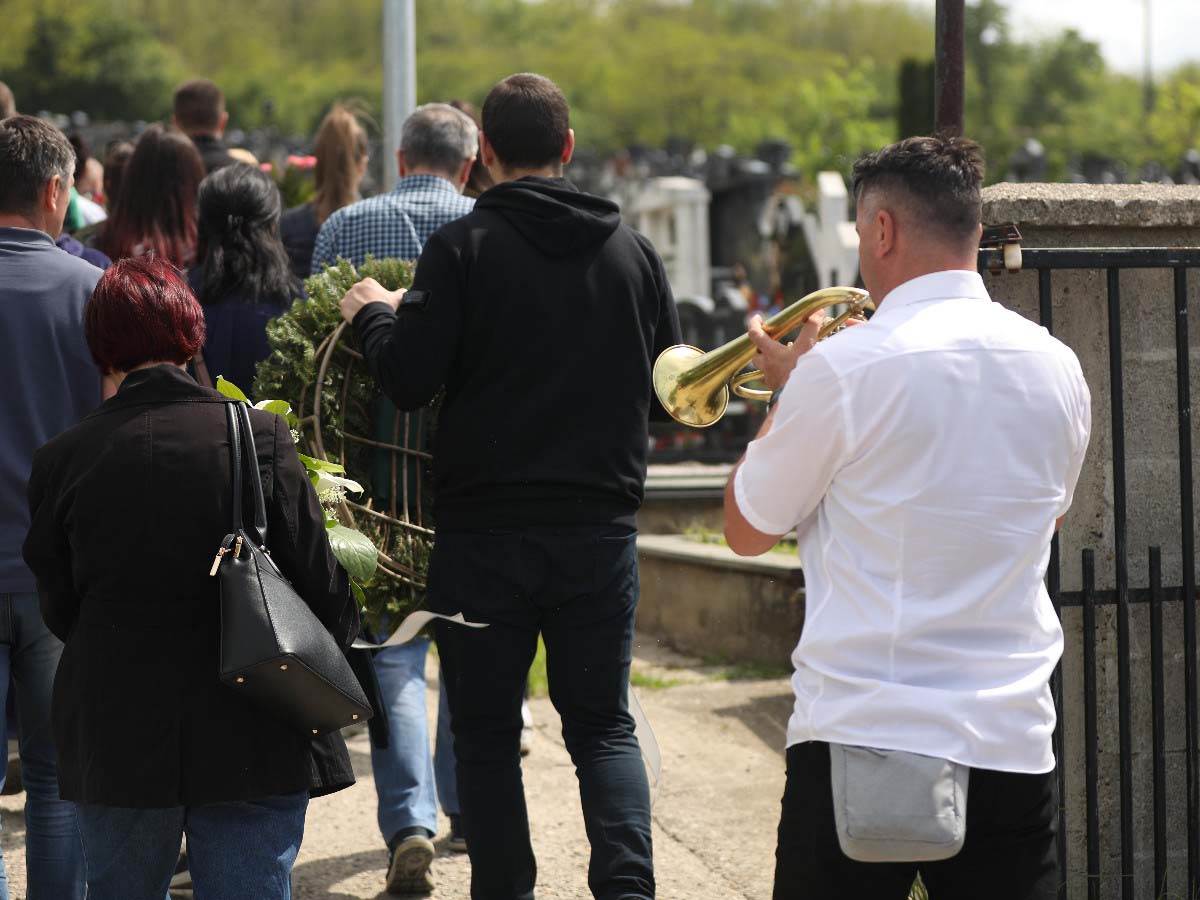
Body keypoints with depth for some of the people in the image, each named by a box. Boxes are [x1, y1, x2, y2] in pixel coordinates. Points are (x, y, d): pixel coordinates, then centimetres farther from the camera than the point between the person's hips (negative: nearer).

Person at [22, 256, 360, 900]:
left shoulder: (62, 459, -6)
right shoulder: (260, 437, -10)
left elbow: (60, 611, 3)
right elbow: (321, 588, -7)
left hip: (113, 744, 1)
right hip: (253, 744, -1)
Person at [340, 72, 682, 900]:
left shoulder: (464, 247, -8)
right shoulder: (635, 251, 4)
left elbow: (408, 380, -13)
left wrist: (373, 315, 6)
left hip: (485, 529, -3)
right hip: (601, 528, 3)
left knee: (487, 730, 9)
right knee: (603, 723, 11)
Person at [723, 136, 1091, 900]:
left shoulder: (844, 368, -11)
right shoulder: (1059, 369, 5)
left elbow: (747, 531, 2)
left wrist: (787, 392, 16)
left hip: (864, 730, -4)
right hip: (1015, 744, 4)